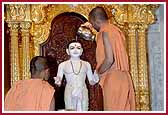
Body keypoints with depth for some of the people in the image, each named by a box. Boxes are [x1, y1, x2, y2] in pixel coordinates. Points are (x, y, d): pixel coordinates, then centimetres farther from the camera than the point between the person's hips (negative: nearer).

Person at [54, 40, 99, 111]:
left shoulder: (86, 64, 6)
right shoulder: (63, 65, 1)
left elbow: (91, 82, 10)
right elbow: (58, 81, 3)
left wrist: (95, 79, -11)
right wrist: (58, 82, -20)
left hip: (83, 93, 1)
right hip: (69, 94, -1)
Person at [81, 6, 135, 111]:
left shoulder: (106, 32, -12)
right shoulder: (114, 29, 15)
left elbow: (109, 59, -21)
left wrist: (97, 73, -5)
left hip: (113, 79, -9)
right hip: (122, 78, 9)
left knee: (113, 110, -3)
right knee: (123, 109, 11)